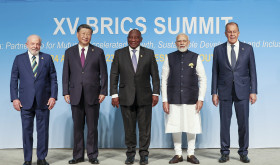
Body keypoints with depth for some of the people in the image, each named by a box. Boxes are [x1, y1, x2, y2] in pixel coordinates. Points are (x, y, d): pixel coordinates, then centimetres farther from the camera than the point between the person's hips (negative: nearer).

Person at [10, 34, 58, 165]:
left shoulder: (47, 58, 7)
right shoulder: (19, 59, 8)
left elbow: (53, 79, 5)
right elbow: (14, 80, 6)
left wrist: (53, 96, -5)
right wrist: (14, 98, -3)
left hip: (43, 101, 0)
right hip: (25, 102, 0)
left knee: (43, 130, 5)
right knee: (27, 131, 5)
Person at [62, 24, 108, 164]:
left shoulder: (98, 52, 5)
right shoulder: (69, 52, 9)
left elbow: (103, 74, 4)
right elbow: (66, 74, 8)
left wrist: (103, 92, -3)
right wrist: (66, 92, 0)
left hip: (93, 95, -1)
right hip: (76, 95, 1)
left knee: (92, 127, 4)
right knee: (77, 127, 7)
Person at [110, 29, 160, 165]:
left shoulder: (149, 53, 6)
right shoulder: (119, 53, 6)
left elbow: (155, 75, 6)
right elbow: (114, 75, 4)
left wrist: (155, 93, -1)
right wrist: (114, 94, -3)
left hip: (144, 97, 0)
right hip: (126, 97, 0)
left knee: (144, 127, 4)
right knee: (129, 127, 6)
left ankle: (144, 154, 17)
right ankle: (130, 153, 20)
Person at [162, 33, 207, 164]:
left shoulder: (195, 57, 3)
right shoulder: (169, 57, 5)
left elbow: (202, 79, 4)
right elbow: (164, 80, 4)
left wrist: (201, 99, -3)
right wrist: (164, 100, -2)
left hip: (191, 99, 0)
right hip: (173, 99, 1)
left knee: (192, 127, 4)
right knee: (175, 127, 4)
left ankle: (191, 154, 18)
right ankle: (178, 154, 18)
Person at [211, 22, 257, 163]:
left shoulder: (248, 48, 6)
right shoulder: (218, 49, 6)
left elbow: (252, 71, 5)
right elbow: (215, 72, 5)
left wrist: (253, 91, -2)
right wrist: (214, 93, 0)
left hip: (242, 91, 0)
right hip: (224, 92, 0)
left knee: (243, 123, 3)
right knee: (224, 123, 4)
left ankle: (243, 153, 17)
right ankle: (225, 153, 16)